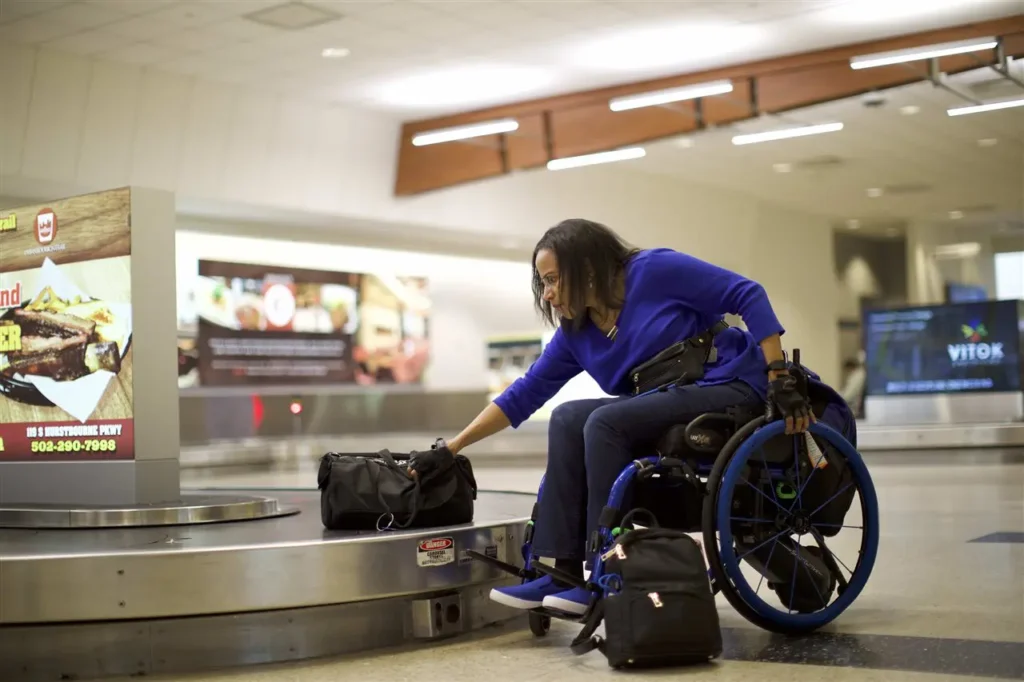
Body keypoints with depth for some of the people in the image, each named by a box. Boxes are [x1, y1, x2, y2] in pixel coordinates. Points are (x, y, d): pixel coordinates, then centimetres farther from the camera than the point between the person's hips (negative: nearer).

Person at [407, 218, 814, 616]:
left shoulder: (655, 271, -11)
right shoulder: (575, 335, 7)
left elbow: (747, 296, -12)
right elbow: (522, 396, 9)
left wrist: (779, 378, -19)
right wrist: (449, 449, 5)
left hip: (731, 387, -7)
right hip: (669, 407, 7)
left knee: (604, 423, -23)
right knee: (568, 419, -11)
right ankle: (566, 571, -13)